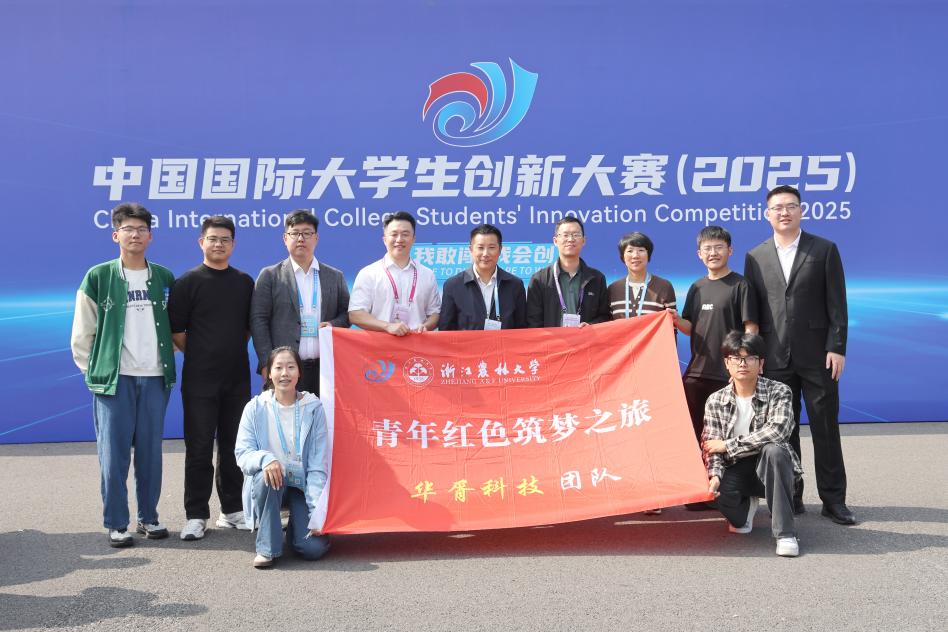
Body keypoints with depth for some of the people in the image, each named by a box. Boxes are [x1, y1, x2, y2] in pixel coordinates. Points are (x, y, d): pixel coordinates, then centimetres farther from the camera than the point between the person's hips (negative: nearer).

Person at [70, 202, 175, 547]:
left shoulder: (164, 278, 8)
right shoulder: (98, 277, -1)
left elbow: (174, 326, 16)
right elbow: (82, 333, 2)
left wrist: (168, 359, 9)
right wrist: (92, 370, 0)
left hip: (155, 378, 3)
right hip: (114, 378, -2)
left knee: (150, 451, 7)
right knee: (114, 453, -1)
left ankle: (149, 517, 19)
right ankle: (116, 524, 9)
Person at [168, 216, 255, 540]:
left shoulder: (244, 282, 9)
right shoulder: (188, 282, -3)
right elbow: (176, 331, -2)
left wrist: (234, 351, 9)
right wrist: (201, 355, 2)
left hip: (237, 377, 4)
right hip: (199, 379, -4)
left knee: (234, 446, 11)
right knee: (199, 448, 0)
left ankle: (232, 510, 21)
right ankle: (196, 515, 8)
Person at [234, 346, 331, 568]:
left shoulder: (313, 408, -3)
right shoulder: (256, 408, -2)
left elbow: (318, 466, -6)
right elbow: (242, 452, -9)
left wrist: (318, 512, -15)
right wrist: (264, 458, -33)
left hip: (303, 485, 0)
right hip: (269, 482, 0)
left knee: (314, 548, -20)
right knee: (266, 475, -37)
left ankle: (296, 526, 18)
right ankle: (267, 547, -17)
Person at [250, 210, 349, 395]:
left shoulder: (335, 277, 15)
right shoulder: (270, 275, 7)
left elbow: (347, 314, 18)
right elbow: (258, 320, 2)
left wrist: (334, 325, -5)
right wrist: (267, 364, -6)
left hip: (325, 368, 2)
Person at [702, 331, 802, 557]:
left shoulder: (778, 392, -9)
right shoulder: (715, 401, 0)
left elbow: (777, 431, -26)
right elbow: (711, 446, -4)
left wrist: (727, 445, -23)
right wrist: (715, 475, -26)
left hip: (768, 468, -1)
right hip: (736, 470, 2)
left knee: (773, 450, -36)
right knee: (717, 491, -32)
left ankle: (785, 533, -30)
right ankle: (745, 507, 10)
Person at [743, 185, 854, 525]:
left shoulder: (825, 250, 3)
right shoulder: (755, 257, 8)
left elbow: (837, 304, -1)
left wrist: (836, 347, -8)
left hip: (817, 356, -2)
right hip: (775, 357, 2)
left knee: (826, 428, 3)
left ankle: (833, 499, 12)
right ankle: (790, 497, 15)